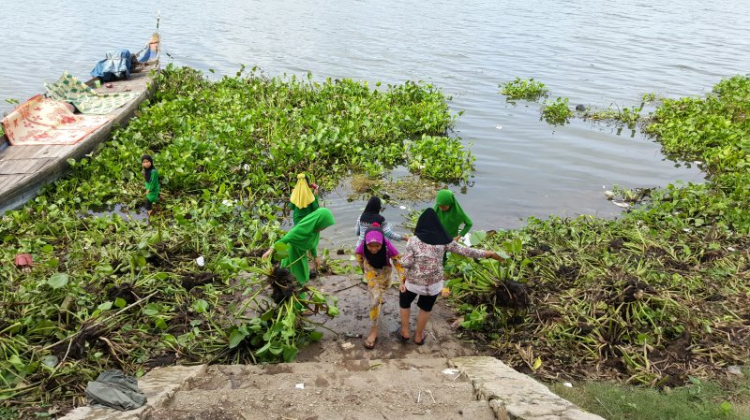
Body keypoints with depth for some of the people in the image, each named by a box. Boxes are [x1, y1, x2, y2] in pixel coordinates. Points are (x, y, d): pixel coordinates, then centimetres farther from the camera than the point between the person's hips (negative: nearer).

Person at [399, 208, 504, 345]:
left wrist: (402, 259, 6)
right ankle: (418, 336, 40)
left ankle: (405, 332, 35)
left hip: (413, 282, -2)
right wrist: (487, 254, 5)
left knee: (404, 302, 27)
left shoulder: (414, 240, -16)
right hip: (434, 283, 2)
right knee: (425, 308, 26)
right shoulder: (444, 240, -9)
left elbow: (406, 263, -18)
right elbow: (464, 251, -4)